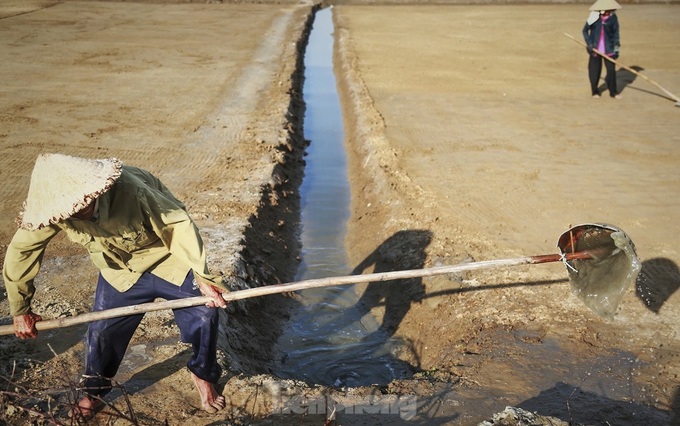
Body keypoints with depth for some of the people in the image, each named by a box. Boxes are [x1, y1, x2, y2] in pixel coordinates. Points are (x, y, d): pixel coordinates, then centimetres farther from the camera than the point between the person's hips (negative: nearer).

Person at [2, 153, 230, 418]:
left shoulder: (128, 188, -40)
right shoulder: (54, 208, -25)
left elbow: (178, 224, -31)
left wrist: (203, 277, -30)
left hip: (169, 260, -3)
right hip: (120, 272, 3)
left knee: (204, 315, -4)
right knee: (102, 330, 7)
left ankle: (203, 375, 26)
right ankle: (94, 391, 38)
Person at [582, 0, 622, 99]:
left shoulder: (613, 17, -5)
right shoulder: (593, 16, -6)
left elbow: (616, 32, 2)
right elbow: (585, 30, 3)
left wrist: (616, 46, -3)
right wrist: (589, 44, -6)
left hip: (609, 49, 0)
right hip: (595, 49, 0)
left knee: (611, 69, 0)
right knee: (595, 70, 6)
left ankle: (613, 92, 15)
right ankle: (595, 91, 24)